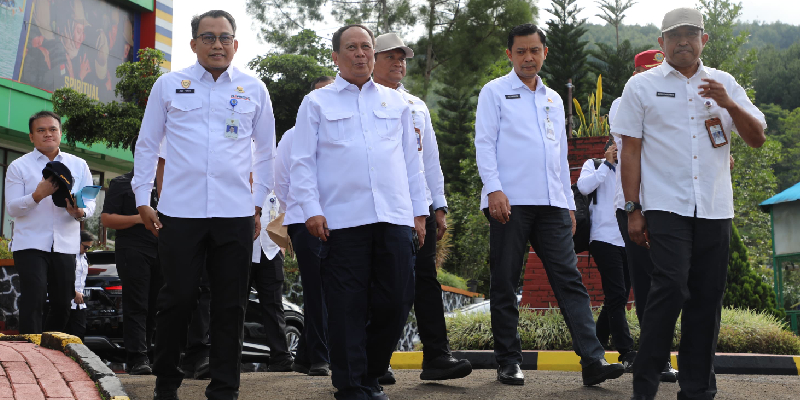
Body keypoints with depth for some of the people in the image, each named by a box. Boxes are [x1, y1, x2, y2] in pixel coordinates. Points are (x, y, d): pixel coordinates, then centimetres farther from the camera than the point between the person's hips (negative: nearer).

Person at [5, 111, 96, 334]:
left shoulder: (79, 166, 12)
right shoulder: (18, 167, 4)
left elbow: (90, 203, 8)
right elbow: (11, 209, -3)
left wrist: (80, 212, -16)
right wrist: (37, 196, -21)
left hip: (66, 245, 3)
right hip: (30, 244, -3)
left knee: (62, 304, 6)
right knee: (33, 300, -14)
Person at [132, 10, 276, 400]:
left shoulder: (253, 90, 9)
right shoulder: (169, 85, 6)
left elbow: (267, 151, 15)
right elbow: (147, 145, 11)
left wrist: (259, 203, 10)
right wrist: (142, 200, 6)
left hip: (235, 214, 1)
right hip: (180, 210, -1)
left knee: (230, 305, 3)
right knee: (177, 299, 1)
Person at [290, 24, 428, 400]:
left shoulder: (395, 102, 19)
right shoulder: (317, 103, 10)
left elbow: (411, 160, 20)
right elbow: (302, 161, 5)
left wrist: (419, 211, 14)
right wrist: (311, 209, -6)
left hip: (394, 217, 3)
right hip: (342, 220, -3)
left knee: (396, 302, 0)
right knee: (347, 308, -3)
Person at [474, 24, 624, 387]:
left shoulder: (554, 99, 21)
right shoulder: (495, 92, 6)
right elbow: (484, 142, -2)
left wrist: (569, 203, 18)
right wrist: (494, 188, -15)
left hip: (551, 203, 4)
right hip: (509, 202, -4)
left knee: (569, 280, -4)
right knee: (504, 284, 1)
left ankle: (593, 361, -9)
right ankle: (508, 363, 9)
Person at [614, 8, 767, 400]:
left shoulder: (724, 84, 13)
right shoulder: (642, 86, 5)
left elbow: (757, 138, 10)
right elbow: (631, 149, 3)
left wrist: (728, 104, -8)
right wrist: (633, 209, -3)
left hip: (714, 208, 4)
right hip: (665, 206, -3)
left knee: (707, 298, 4)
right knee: (671, 289, -16)